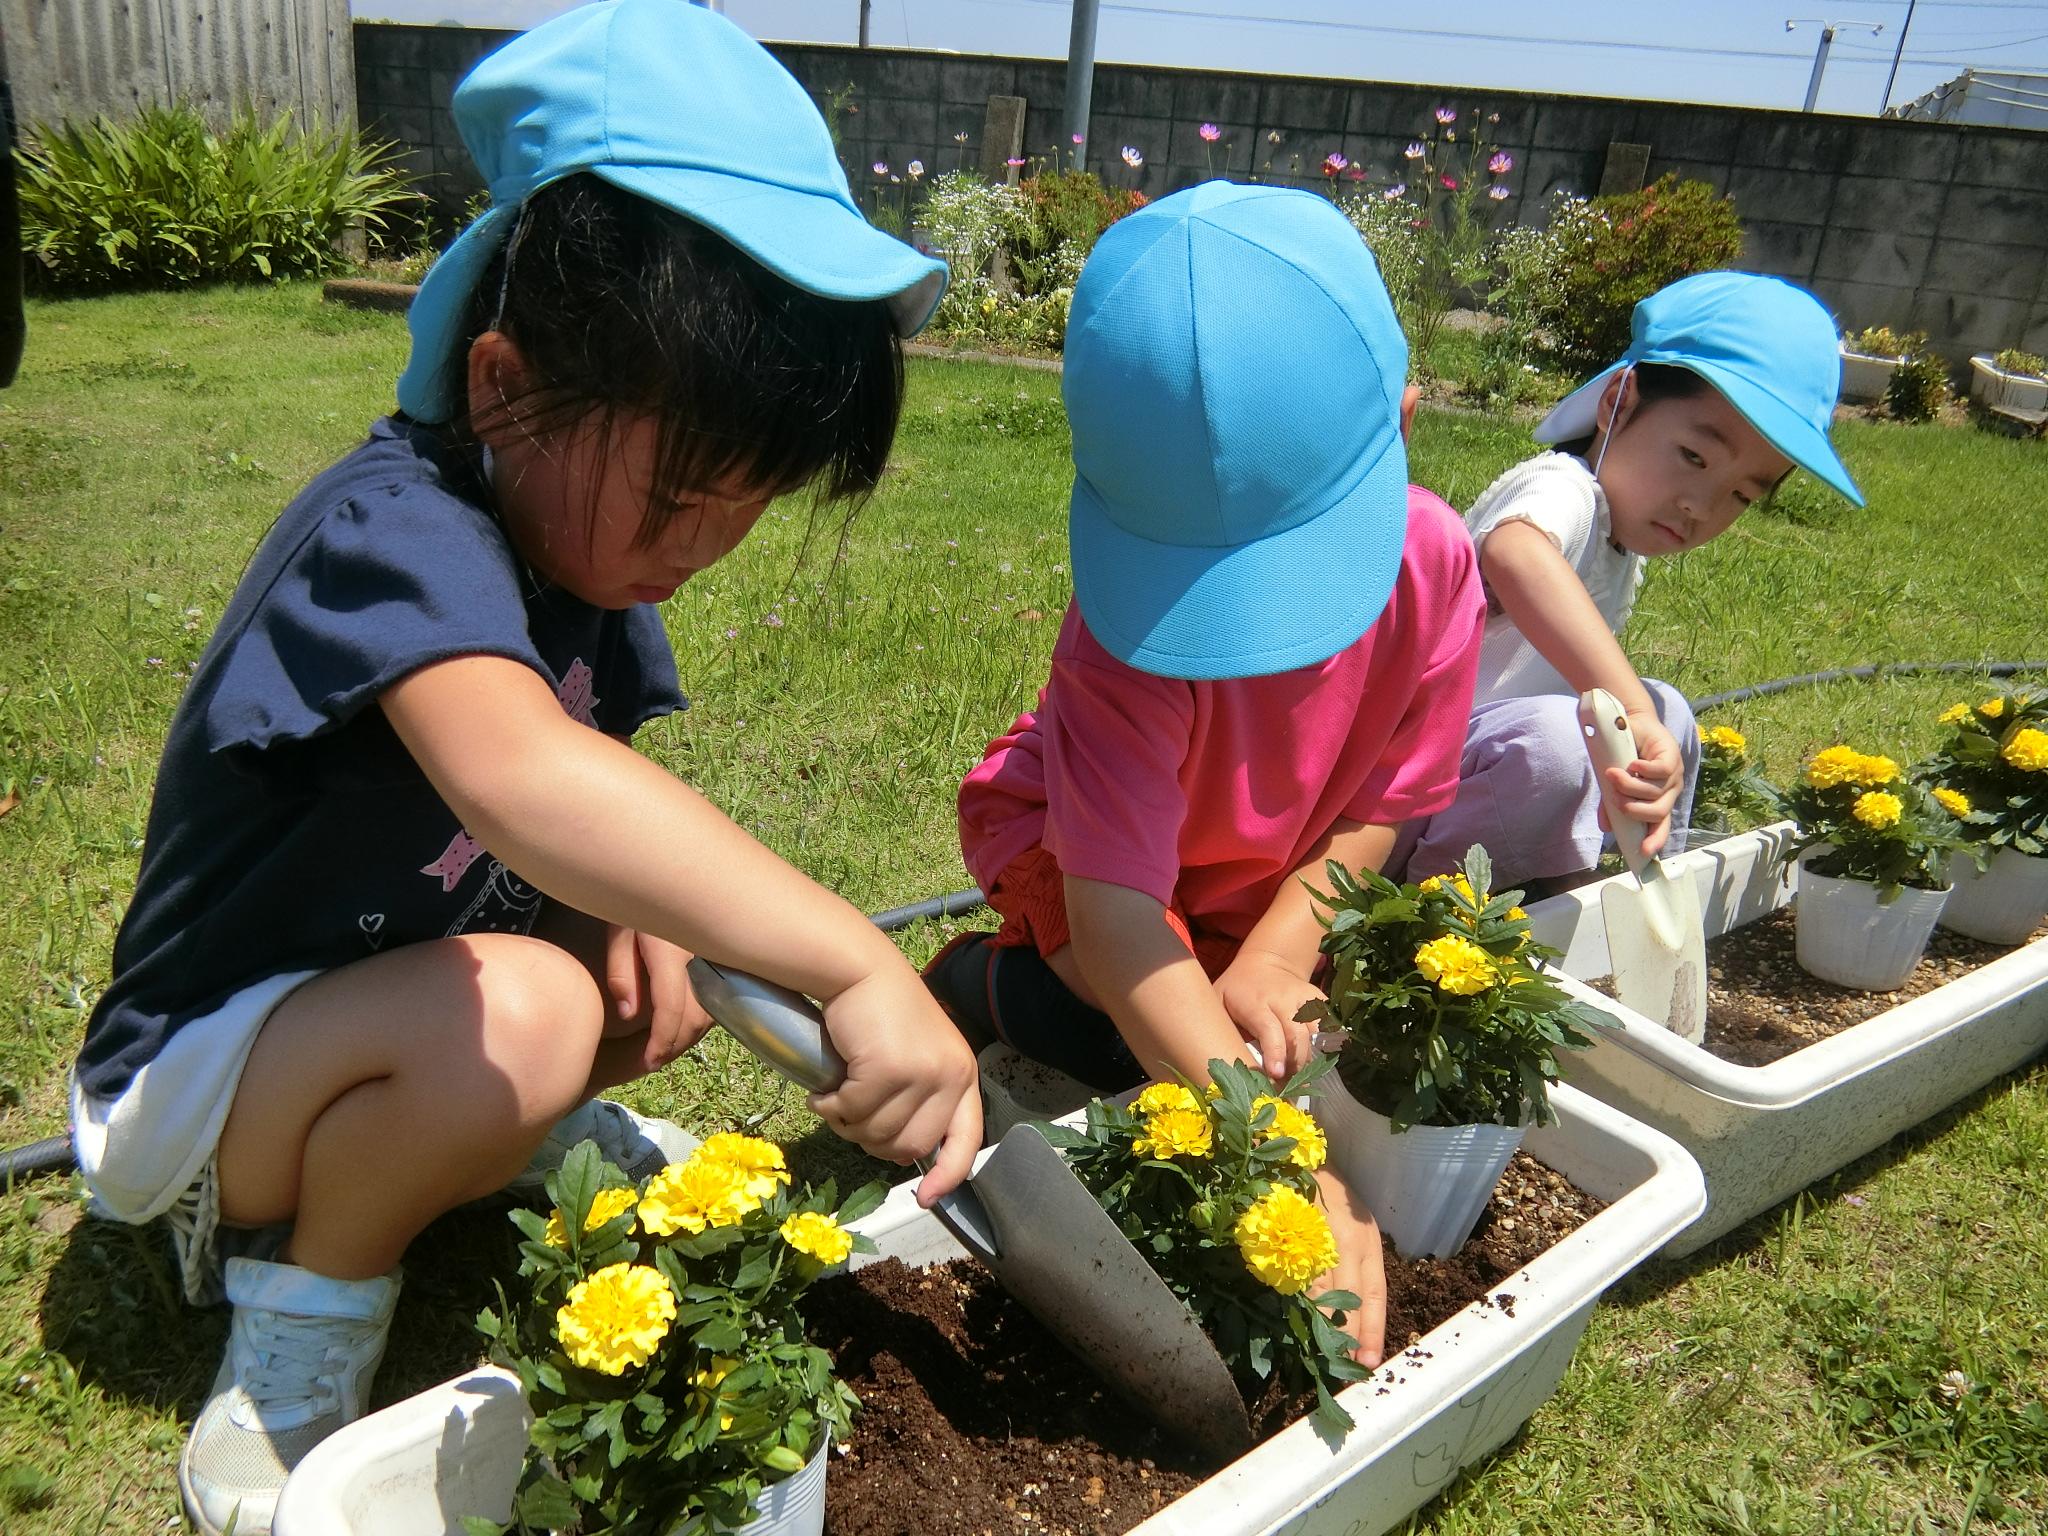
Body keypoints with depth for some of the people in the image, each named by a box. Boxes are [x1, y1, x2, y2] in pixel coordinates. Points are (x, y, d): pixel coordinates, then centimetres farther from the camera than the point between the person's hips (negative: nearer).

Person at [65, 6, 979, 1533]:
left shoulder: (584, 526, -3)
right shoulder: (399, 530, -31)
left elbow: (606, 785, 3)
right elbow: (520, 776, -52)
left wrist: (633, 912, -19)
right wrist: (858, 966, -55)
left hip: (381, 1004, 9)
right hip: (186, 1068, -8)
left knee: (673, 959, 0)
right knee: (523, 1016, -34)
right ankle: (302, 1310, -6)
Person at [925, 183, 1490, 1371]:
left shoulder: (1433, 561, -26)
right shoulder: (1133, 620, -38)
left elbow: (1380, 806, -13)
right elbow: (1114, 904, -44)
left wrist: (1272, 957, -27)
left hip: (1267, 875, 6)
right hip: (1075, 841, -5)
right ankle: (993, 982, 1)